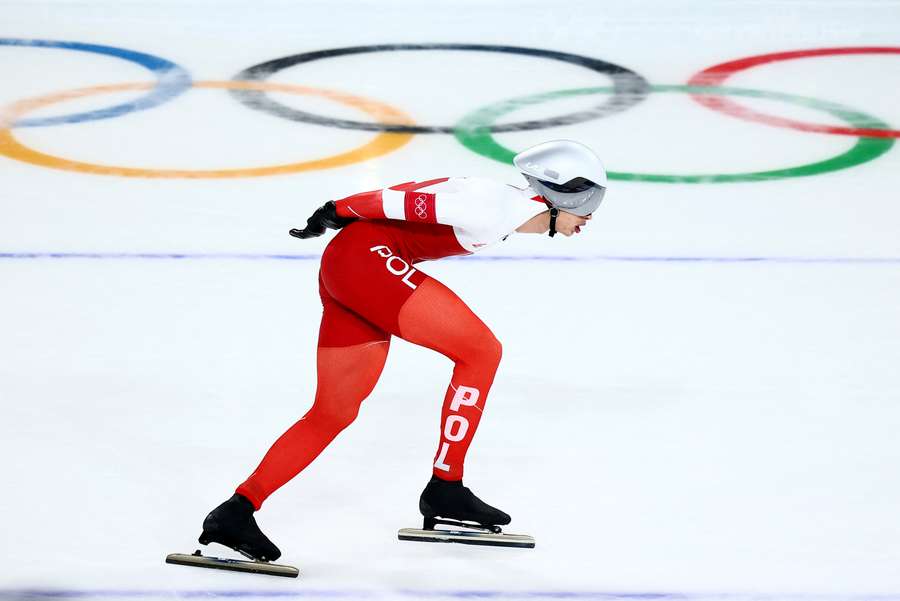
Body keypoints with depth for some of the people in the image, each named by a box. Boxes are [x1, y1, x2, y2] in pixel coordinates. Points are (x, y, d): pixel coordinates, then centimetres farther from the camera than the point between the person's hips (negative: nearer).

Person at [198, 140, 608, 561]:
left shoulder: (500, 207, 16)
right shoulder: (495, 207, -13)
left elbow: (420, 200, 17)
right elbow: (413, 199, -17)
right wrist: (338, 212, -12)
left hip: (343, 269, 10)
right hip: (365, 258, -10)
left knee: (333, 413, 11)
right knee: (480, 351, -7)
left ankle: (235, 513, 9)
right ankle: (444, 487, -2)